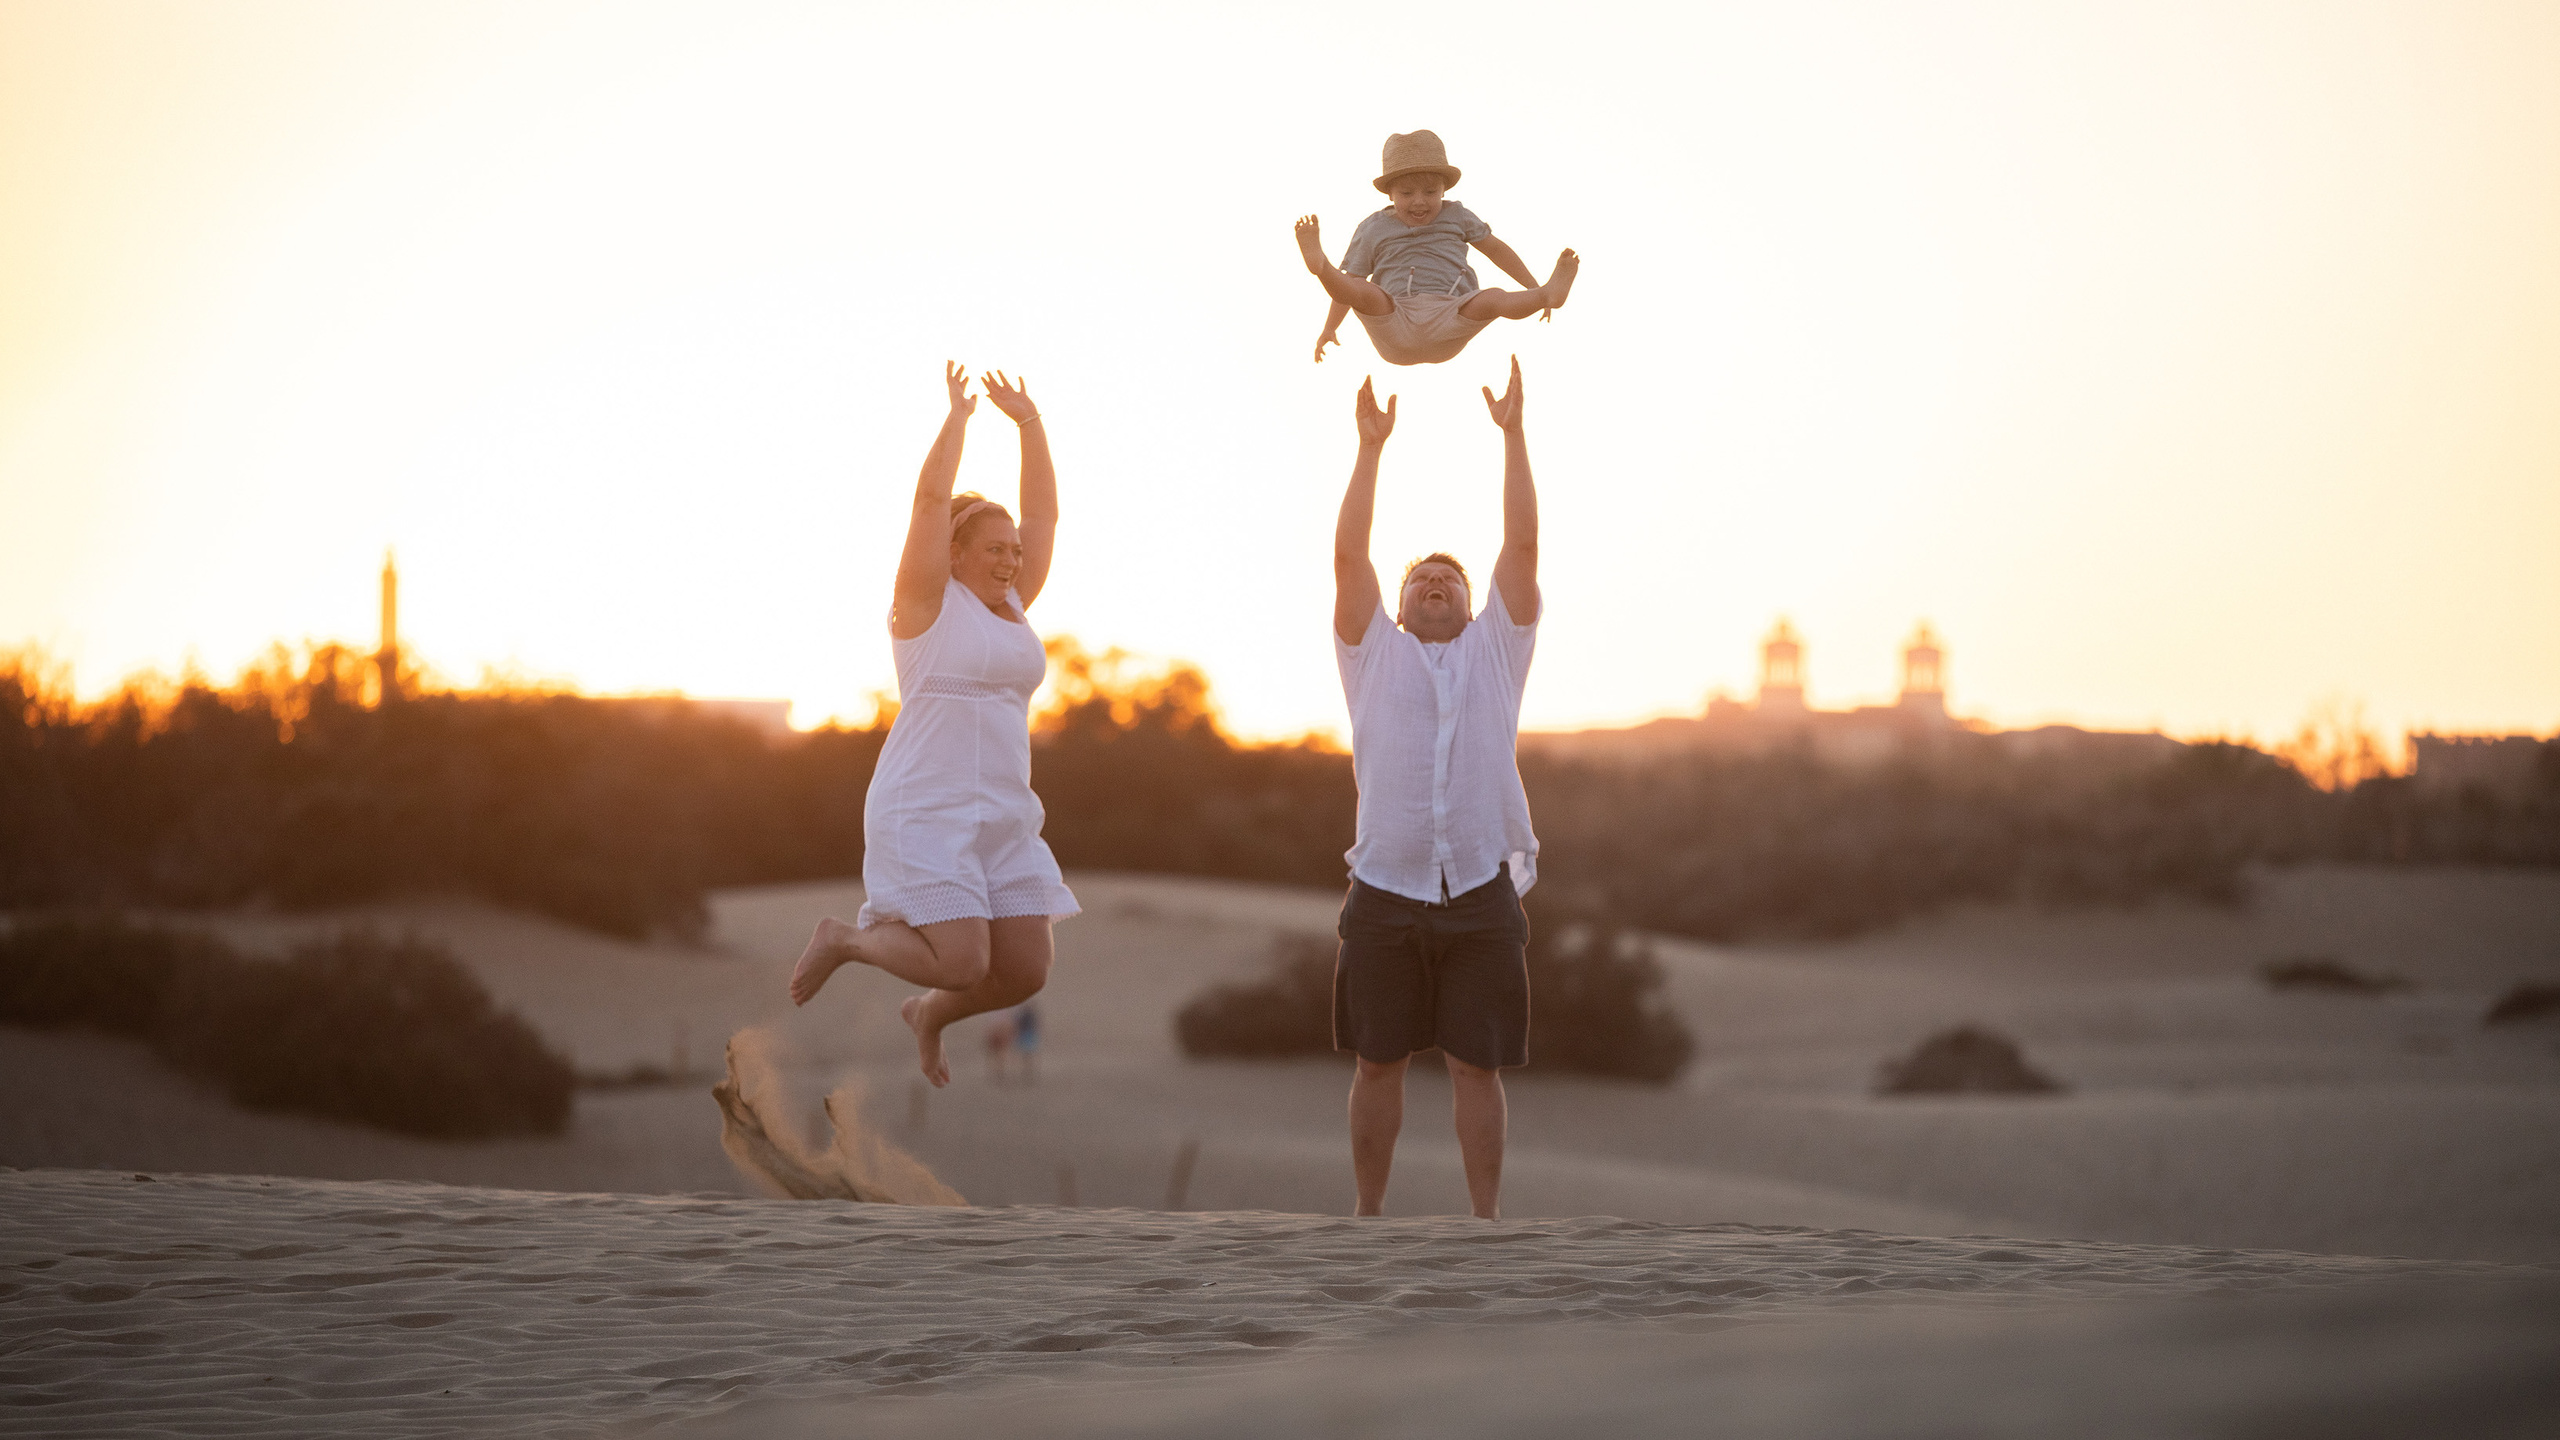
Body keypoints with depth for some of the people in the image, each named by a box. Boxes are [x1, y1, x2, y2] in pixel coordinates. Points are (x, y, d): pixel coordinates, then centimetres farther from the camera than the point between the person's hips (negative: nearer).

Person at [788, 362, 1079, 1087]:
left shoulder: (1009, 606, 14)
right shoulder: (929, 601, -4)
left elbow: (1044, 512, 15)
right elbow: (931, 498, -13)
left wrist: (1029, 423, 9)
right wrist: (957, 414, -4)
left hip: (999, 821, 7)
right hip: (924, 814, -7)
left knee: (1025, 973, 0)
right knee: (962, 965, -17)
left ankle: (929, 1013, 31)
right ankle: (843, 939, 10)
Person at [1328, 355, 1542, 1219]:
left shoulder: (1495, 651, 15)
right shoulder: (1374, 655, 13)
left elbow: (1522, 543, 7)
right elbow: (1348, 556, 4)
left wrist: (1512, 434, 3)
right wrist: (1371, 446, 1)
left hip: (1479, 894, 0)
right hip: (1386, 892, 0)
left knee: (1478, 1065, 1)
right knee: (1379, 1061, 4)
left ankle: (1486, 1221, 6)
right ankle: (1369, 1216, 12)